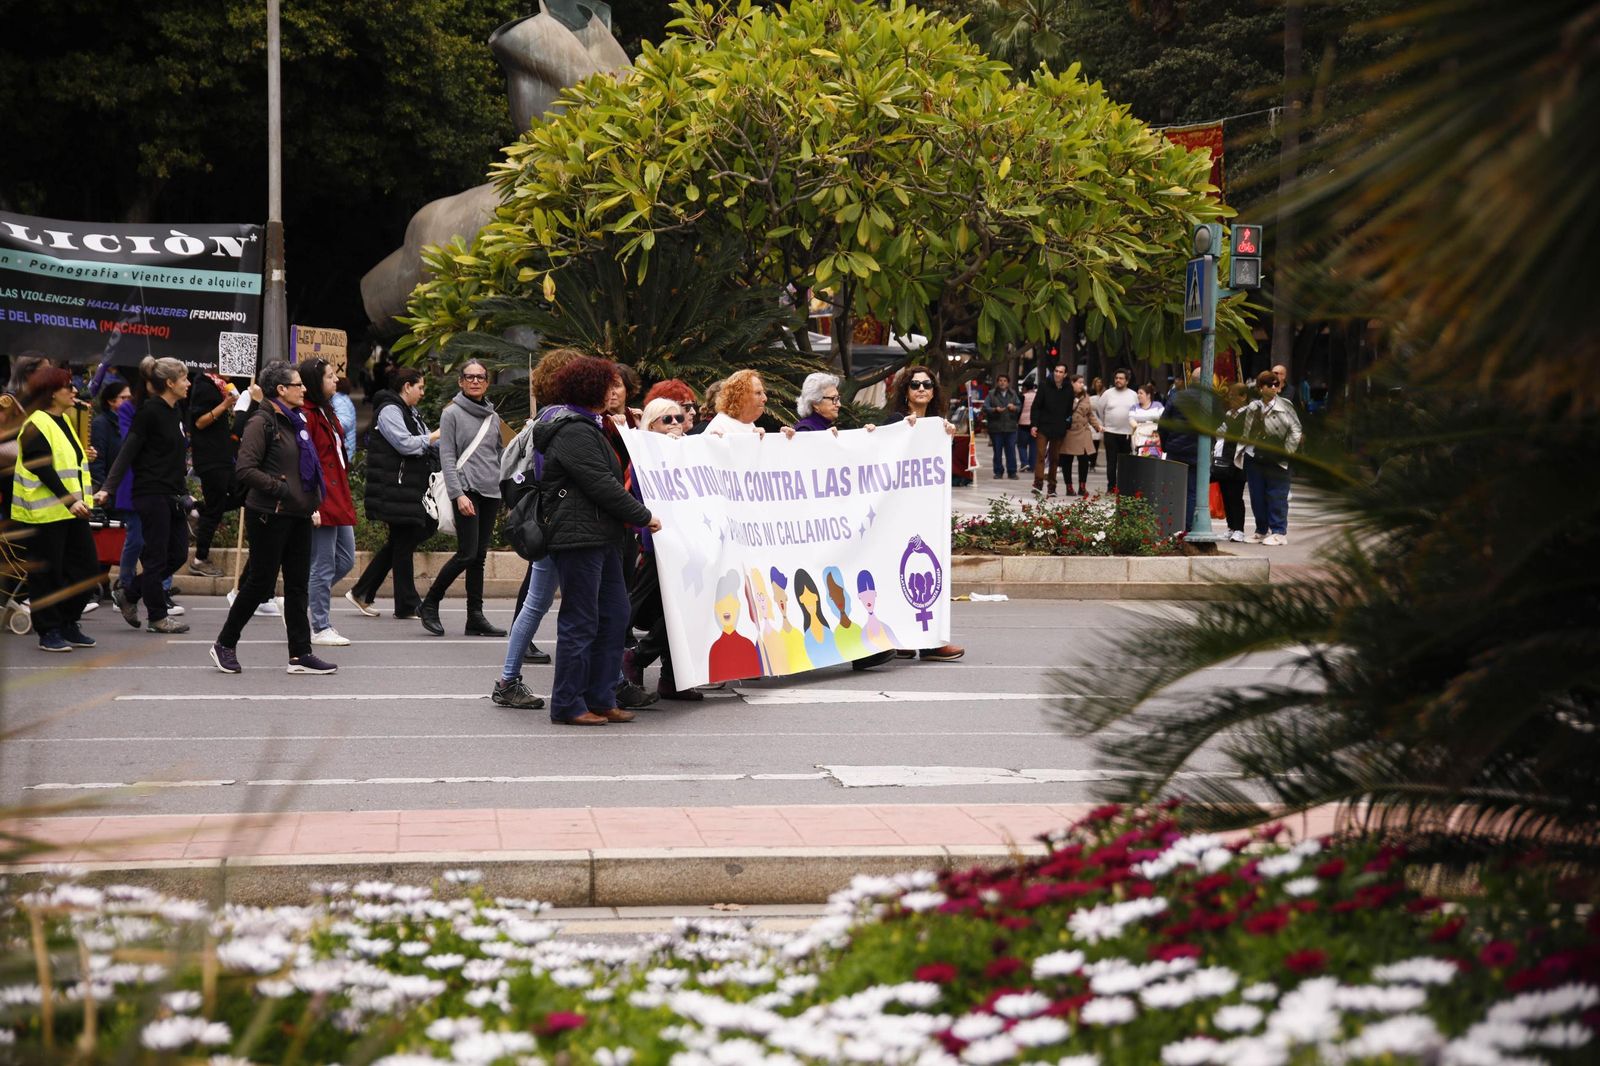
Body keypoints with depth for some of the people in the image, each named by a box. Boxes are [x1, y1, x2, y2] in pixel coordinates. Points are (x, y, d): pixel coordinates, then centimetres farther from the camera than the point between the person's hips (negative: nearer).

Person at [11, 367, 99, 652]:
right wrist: (68, 500, -25)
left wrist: (84, 456, 9)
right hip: (45, 511, -9)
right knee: (47, 574, -1)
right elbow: (42, 468, -21)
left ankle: (68, 624, 19)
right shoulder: (36, 425, -14)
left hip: (72, 509, 9)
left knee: (86, 567, 8)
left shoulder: (65, 420, 15)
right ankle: (49, 632, 8)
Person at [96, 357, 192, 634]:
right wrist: (109, 489, -23)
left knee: (178, 554, 10)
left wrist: (184, 492, 22)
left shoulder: (174, 411, 13)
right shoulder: (150, 412, -13)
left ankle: (130, 597, 22)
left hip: (172, 495, 9)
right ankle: (158, 617, 8)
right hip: (152, 494, -9)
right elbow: (127, 453, -16)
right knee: (156, 557, -1)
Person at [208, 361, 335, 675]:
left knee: (298, 586, 7)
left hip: (298, 516, 8)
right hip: (269, 516, -8)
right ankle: (225, 644, 14)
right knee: (260, 582, -1)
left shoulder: (297, 421, 16)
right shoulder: (261, 423, -12)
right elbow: (245, 469, -20)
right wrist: (280, 488, -20)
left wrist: (314, 504, 15)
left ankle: (300, 654, 9)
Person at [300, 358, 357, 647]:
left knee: (346, 560, 14)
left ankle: (301, 599, 25)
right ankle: (321, 628, 6)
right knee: (324, 566, -3)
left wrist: (345, 497, 17)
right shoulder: (306, 415, -14)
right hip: (320, 501, -10)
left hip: (338, 499, 10)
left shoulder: (327, 413, 17)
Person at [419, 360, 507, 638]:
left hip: (491, 492, 6)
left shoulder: (493, 416, 15)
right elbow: (447, 457, -7)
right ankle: (429, 604, 2)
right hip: (467, 489, -6)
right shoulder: (452, 413, -1)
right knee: (467, 553, -12)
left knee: (480, 556, 5)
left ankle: (476, 617, 7)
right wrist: (458, 494, -16)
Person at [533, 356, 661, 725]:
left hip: (602, 538, 11)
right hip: (579, 538, -11)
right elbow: (601, 485, -18)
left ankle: (601, 699, 16)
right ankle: (568, 705, 1)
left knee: (614, 616, 10)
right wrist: (643, 516, -10)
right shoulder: (573, 433, -13)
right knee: (580, 622, -6)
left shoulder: (585, 429, 21)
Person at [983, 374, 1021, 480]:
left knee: (1011, 451, -1)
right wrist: (995, 410, -20)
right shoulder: (991, 394, 3)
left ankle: (1012, 472, 5)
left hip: (1010, 427, 1)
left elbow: (1019, 406, 9)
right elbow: (985, 407, -4)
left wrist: (1014, 408, -13)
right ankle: (998, 472, 11)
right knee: (997, 451, 3)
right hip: (996, 427, -1)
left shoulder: (1013, 394, 11)